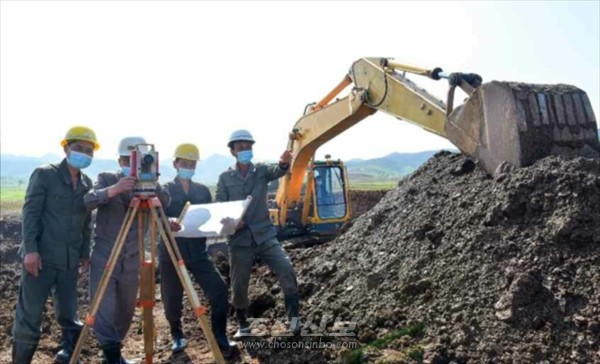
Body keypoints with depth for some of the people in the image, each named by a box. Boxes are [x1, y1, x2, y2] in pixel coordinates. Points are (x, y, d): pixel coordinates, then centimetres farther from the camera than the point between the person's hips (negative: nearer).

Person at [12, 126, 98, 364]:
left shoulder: (87, 183, 11)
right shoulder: (44, 174, -3)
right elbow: (30, 213, -8)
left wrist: (85, 253, 12)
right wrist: (31, 249, -15)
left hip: (69, 260, 5)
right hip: (41, 256, -4)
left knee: (68, 313, 9)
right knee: (29, 314, 0)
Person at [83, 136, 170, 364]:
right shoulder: (106, 179, -1)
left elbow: (165, 202, -14)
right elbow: (88, 202, -19)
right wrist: (115, 189, -35)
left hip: (132, 260, 3)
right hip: (104, 257, -2)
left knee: (126, 311, 12)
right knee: (105, 310, -4)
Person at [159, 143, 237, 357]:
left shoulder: (203, 191, 12)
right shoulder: (165, 190, 2)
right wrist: (169, 222, -31)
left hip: (198, 251, 2)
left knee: (219, 290, -11)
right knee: (172, 298, 4)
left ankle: (220, 339, 3)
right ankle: (177, 335, 33)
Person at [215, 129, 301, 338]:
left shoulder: (262, 170, 4)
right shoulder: (225, 178, 6)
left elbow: (277, 172, -18)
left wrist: (284, 164, -42)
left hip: (264, 234, 0)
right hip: (240, 239, 1)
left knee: (286, 269, -20)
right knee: (239, 285, 7)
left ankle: (294, 316, -6)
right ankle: (243, 325, 29)